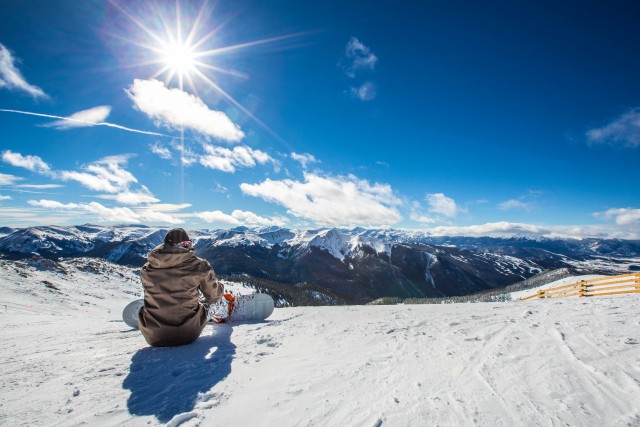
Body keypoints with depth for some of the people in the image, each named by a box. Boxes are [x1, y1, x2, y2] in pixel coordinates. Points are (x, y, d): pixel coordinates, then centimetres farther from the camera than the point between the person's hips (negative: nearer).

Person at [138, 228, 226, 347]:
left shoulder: (146, 270, -4)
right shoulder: (199, 266, -13)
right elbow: (214, 295, 0)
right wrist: (220, 288, 24)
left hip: (152, 338, 3)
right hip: (187, 336, -2)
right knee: (216, 299, 20)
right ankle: (219, 316, 49)